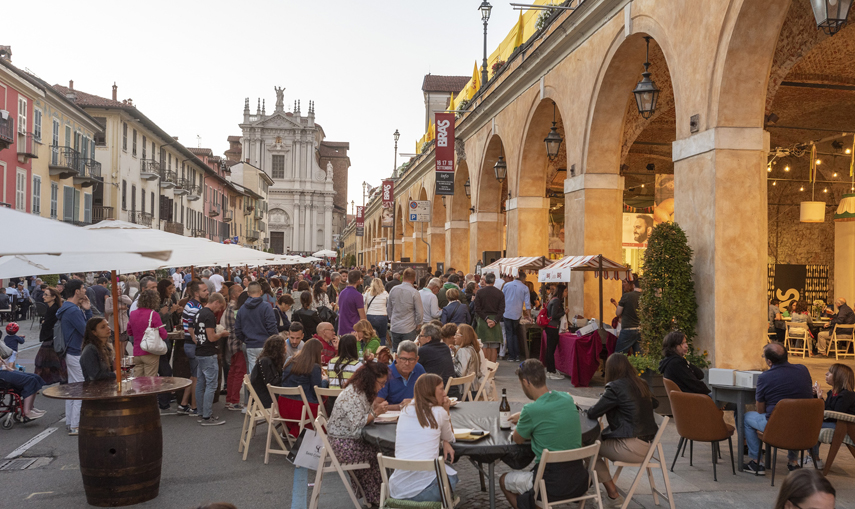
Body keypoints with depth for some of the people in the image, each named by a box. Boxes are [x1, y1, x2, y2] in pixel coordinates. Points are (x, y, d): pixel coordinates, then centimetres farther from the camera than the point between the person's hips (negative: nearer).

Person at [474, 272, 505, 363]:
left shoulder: (479, 292, -2)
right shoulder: (500, 293, 2)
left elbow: (477, 309, -8)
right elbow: (501, 310, -5)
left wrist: (486, 319, -9)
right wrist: (495, 321, -10)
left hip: (482, 321, -1)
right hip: (495, 320, 1)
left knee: (484, 346, 3)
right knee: (494, 347, 5)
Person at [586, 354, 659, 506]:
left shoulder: (615, 387, -13)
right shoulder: (641, 383, 8)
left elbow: (592, 413, -9)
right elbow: (654, 403, 28)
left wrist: (603, 403, 10)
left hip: (633, 447, -8)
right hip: (648, 444, 8)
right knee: (600, 440, 23)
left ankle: (614, 496, 12)